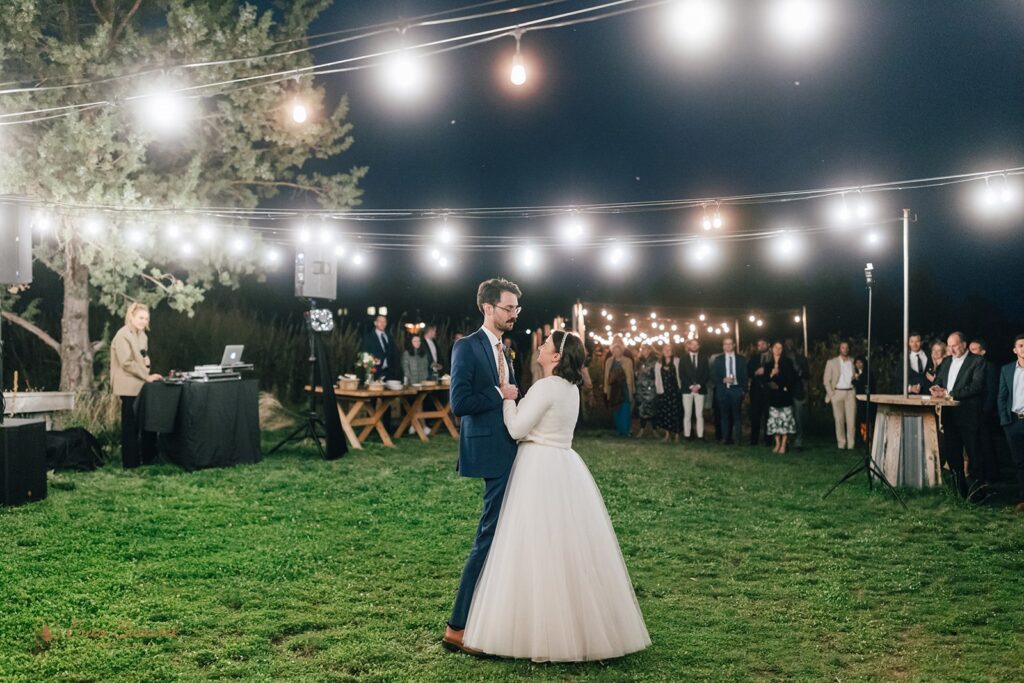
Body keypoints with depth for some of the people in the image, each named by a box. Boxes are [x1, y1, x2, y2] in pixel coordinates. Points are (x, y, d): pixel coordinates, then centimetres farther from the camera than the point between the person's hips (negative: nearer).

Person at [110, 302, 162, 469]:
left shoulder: (142, 335, 15)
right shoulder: (122, 336, -13)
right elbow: (127, 363, -19)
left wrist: (149, 375, 3)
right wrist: (147, 376, -18)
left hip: (142, 385, 8)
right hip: (130, 386, -8)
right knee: (131, 425, -2)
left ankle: (149, 457, 20)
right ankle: (130, 462, 4)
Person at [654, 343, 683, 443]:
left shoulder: (676, 361, 0)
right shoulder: (658, 364, 9)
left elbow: (680, 374, -4)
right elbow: (657, 378, 8)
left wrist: (680, 387, -11)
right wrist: (658, 389, 0)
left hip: (675, 390, -3)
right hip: (663, 391, 3)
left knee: (676, 412, -1)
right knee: (664, 412, 4)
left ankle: (676, 435, 3)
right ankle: (667, 434, 10)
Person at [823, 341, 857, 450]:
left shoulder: (853, 362, 10)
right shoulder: (832, 362, 5)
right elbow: (826, 380, 4)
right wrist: (831, 394, -4)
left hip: (850, 393, 1)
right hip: (837, 393, -1)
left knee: (851, 420, -5)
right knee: (839, 420, -1)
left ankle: (851, 444, -1)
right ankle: (841, 443, 6)